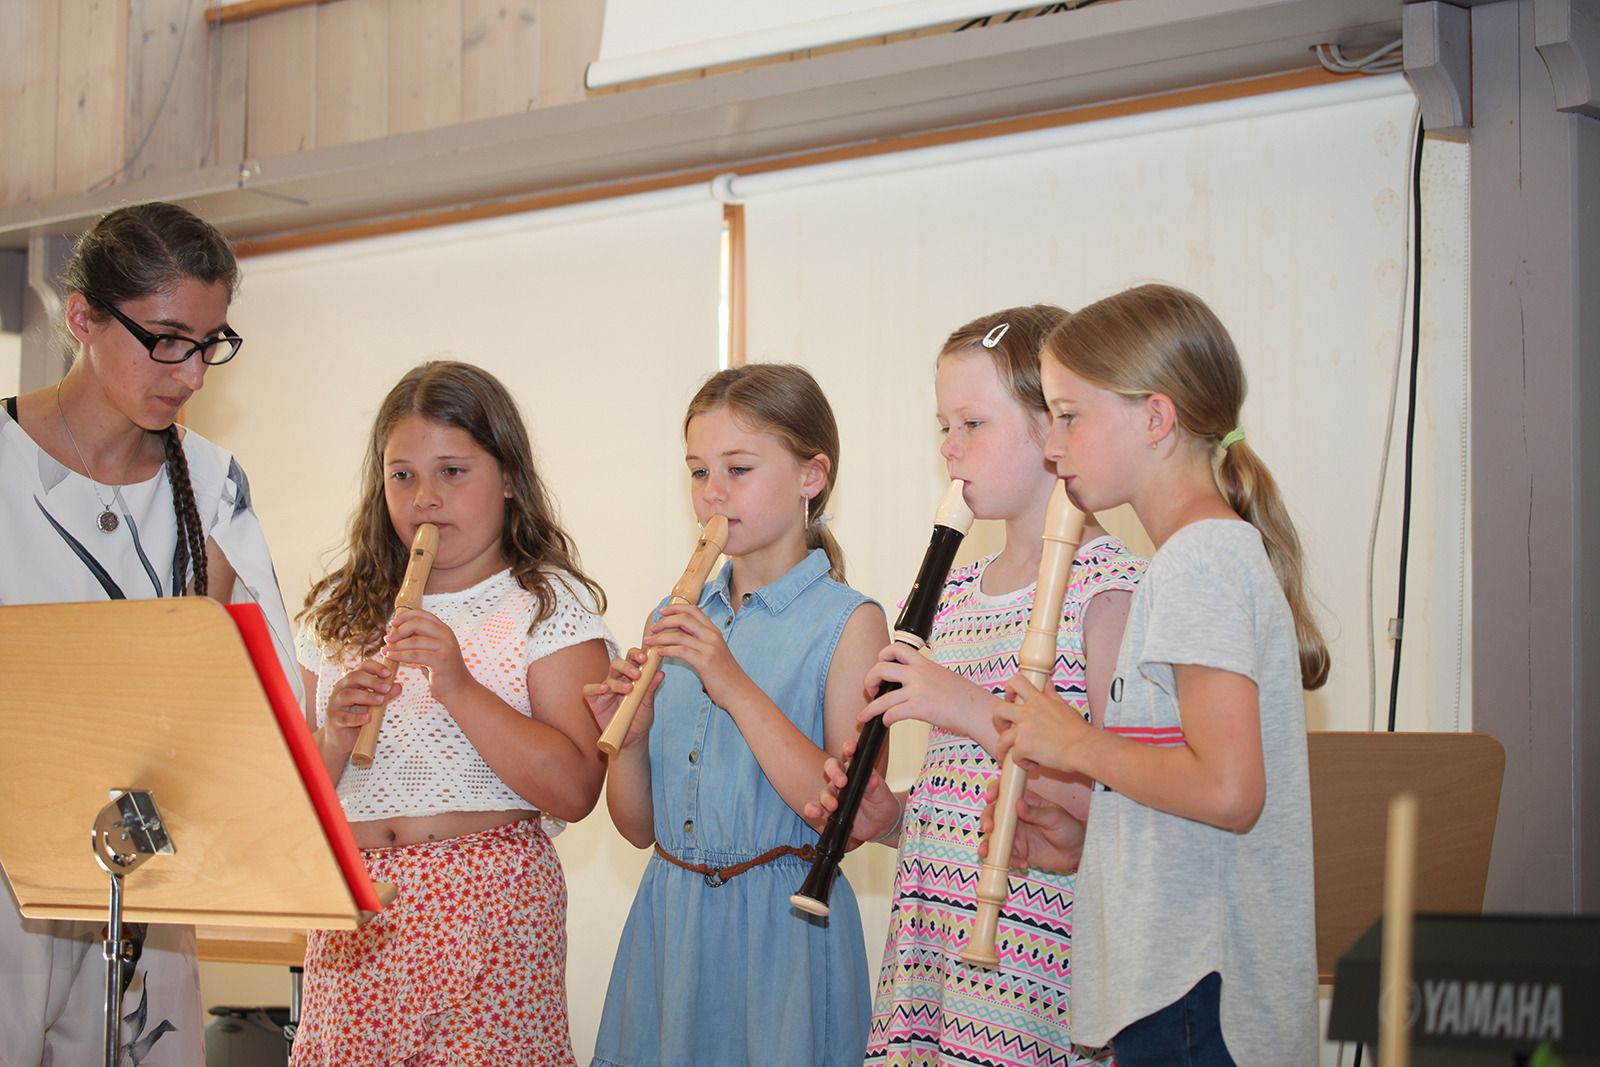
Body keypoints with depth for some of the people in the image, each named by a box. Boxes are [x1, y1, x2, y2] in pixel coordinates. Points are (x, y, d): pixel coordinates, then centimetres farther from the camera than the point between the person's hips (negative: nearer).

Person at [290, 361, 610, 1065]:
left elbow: (574, 790, -13)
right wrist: (336, 737, -9)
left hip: (484, 906, -4)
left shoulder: (550, 606, -2)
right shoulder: (338, 613, 12)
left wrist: (460, 689, -20)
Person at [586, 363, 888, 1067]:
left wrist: (739, 690, -21)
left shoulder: (846, 622, -6)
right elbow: (639, 826, 12)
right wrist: (628, 740, -8)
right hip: (670, 922, 5)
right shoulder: (675, 622, 9)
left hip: (784, 928, -5)